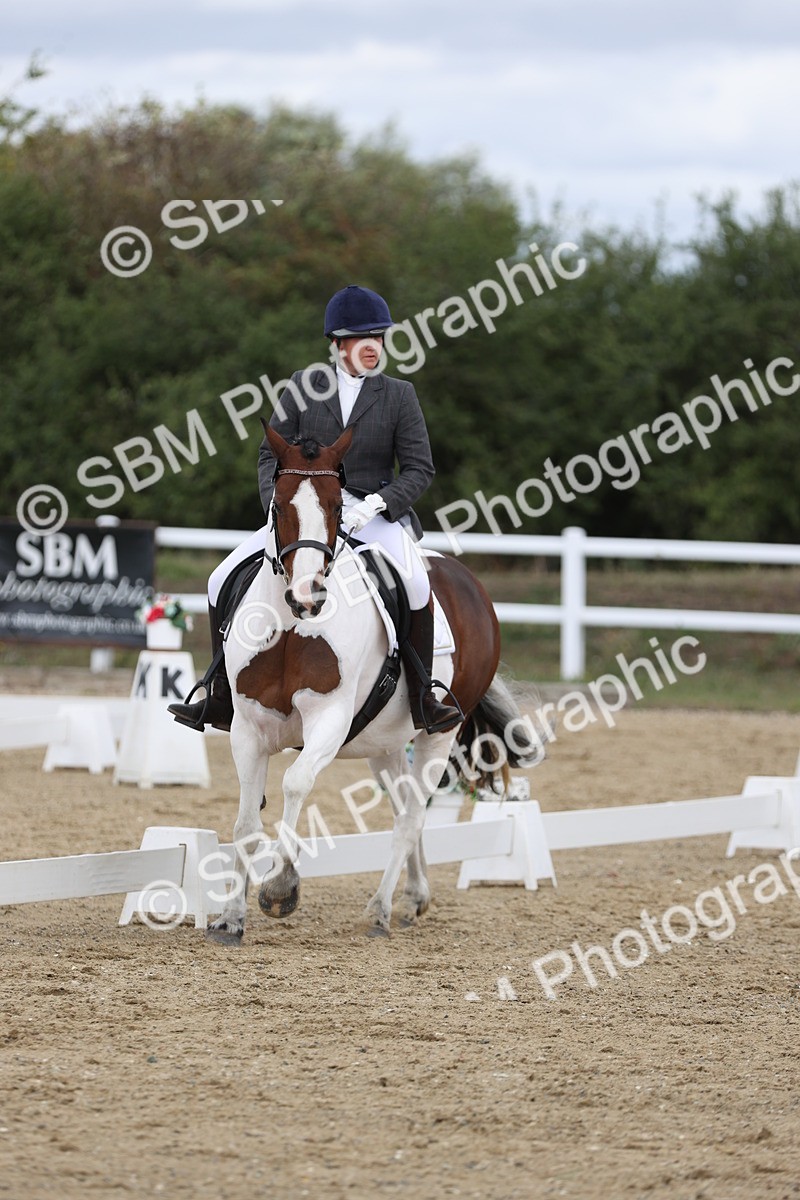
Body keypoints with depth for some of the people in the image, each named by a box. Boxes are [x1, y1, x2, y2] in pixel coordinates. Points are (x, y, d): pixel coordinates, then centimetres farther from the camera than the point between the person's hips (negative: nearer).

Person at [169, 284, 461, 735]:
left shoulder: (399, 396, 2)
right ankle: (223, 701, 2)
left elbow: (419, 469, -1)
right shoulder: (304, 387, 6)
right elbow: (272, 454, 8)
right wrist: (278, 503, -10)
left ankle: (423, 699, -20)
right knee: (225, 580, -10)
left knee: (414, 583, -33)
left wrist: (375, 504, -17)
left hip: (376, 516, -2)